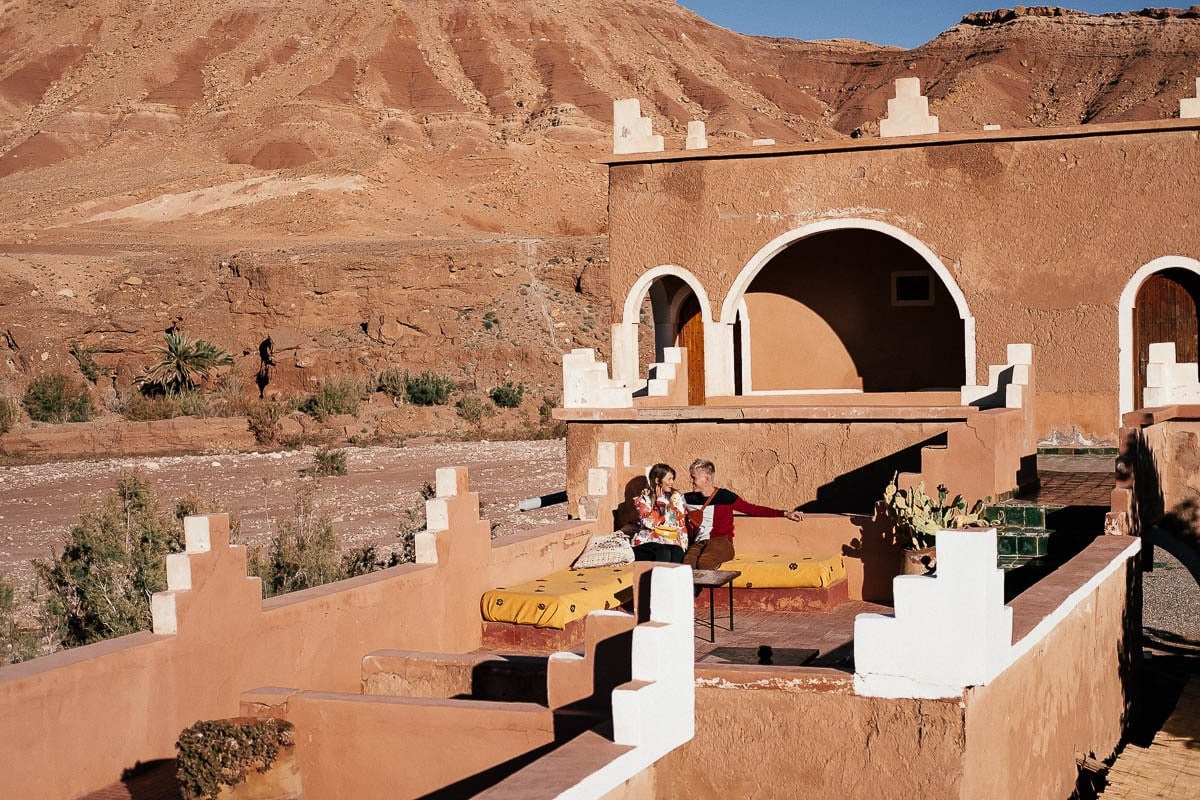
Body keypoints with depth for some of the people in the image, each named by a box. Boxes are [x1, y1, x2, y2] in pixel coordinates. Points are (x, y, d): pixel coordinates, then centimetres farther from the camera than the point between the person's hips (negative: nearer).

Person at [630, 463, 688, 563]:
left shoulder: (676, 497, 15)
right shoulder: (644, 498, 5)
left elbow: (681, 523, 10)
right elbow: (649, 522, -8)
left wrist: (682, 545, -5)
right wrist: (660, 501, -4)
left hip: (672, 540, 3)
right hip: (648, 540, -3)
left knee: (677, 553, -31)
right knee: (663, 554, -34)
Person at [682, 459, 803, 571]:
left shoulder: (724, 496, 3)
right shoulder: (689, 498, 15)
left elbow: (753, 509, 3)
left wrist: (785, 514, -4)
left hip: (721, 542, -3)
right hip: (698, 543, 3)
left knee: (704, 563, -39)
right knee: (688, 564, -34)